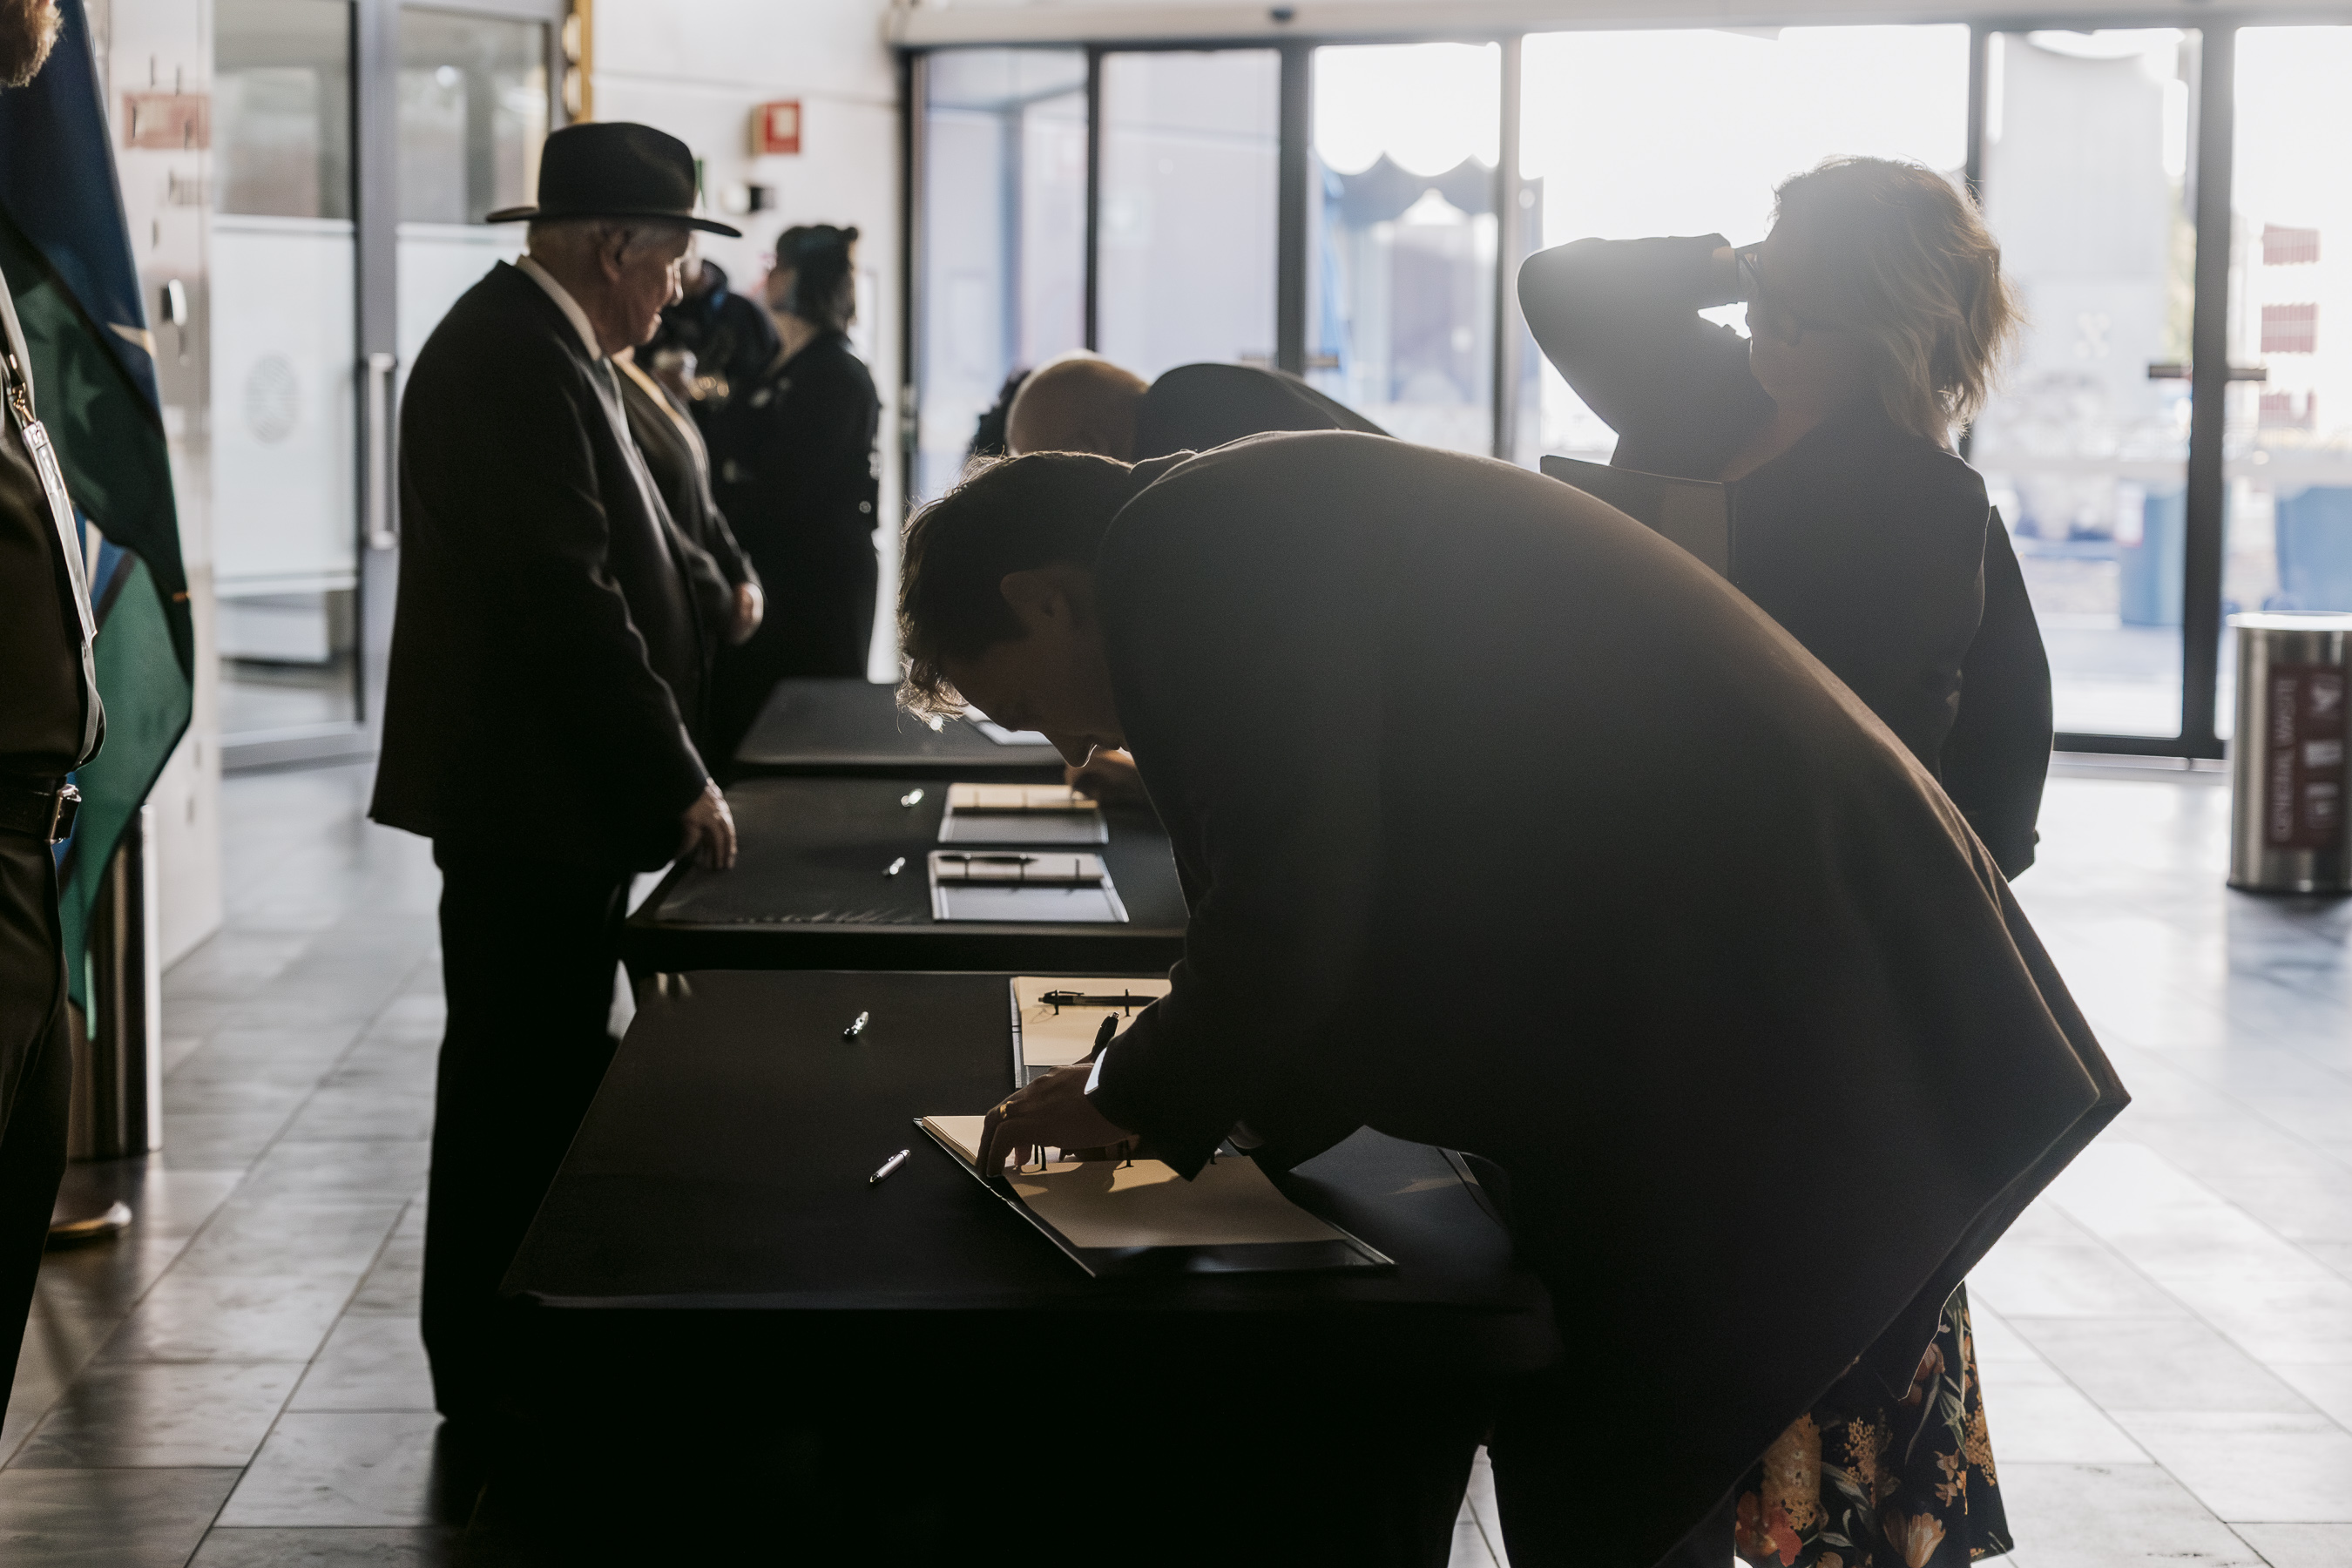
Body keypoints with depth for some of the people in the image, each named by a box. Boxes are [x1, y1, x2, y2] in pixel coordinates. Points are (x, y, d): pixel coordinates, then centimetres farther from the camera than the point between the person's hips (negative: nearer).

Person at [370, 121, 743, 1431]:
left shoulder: (540, 347, 16)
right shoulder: (515, 362, -18)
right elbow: (567, 599, -23)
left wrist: (670, 760, 14)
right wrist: (678, 777, -18)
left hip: (554, 791, 11)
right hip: (530, 794, -11)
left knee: (543, 1076, 16)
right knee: (521, 1083, -3)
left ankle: (510, 1354, 25)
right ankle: (495, 1376, 7)